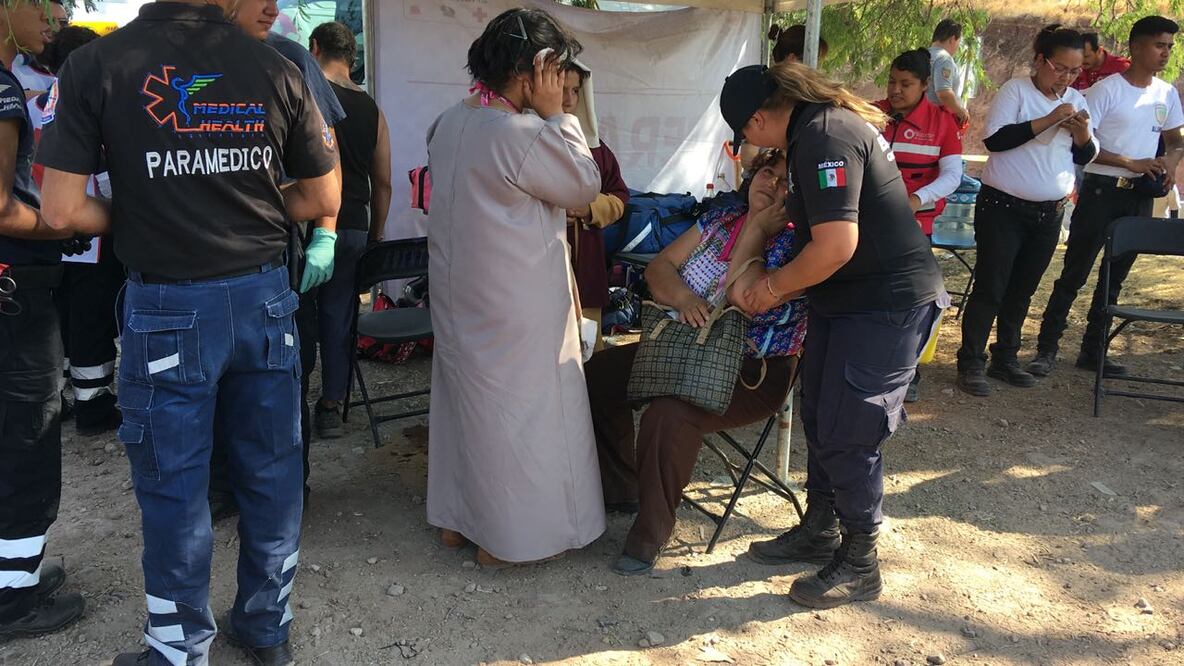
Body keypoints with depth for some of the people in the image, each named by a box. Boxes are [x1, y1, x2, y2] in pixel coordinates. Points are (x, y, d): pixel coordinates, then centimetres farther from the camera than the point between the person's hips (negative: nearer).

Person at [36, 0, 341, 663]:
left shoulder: (95, 65, -8)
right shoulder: (274, 67, -1)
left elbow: (63, 210, -10)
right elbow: (324, 197, 3)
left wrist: (133, 219, 9)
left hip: (167, 309, -3)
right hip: (265, 297, 3)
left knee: (175, 490, 10)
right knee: (272, 475, 15)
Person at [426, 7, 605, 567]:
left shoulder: (448, 123, 4)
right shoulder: (524, 136, -24)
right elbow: (584, 186, -11)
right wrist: (555, 114, -11)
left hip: (457, 295, 9)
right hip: (513, 309, -8)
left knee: (463, 398, 19)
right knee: (516, 412, 5)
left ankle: (455, 519, 32)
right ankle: (504, 538, 18)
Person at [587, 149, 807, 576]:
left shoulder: (794, 244, -11)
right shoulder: (722, 219, 10)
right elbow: (660, 266, 6)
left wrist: (756, 229, -16)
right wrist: (682, 298, -15)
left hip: (753, 374, -8)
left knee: (670, 413, -34)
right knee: (599, 373, -3)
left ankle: (651, 533, -15)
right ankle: (619, 489, 14)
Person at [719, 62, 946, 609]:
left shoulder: (824, 138, -22)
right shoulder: (822, 126, 11)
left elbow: (836, 246, -28)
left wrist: (773, 286, -13)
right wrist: (784, 290, 10)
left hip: (887, 306, -10)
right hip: (844, 299, 10)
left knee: (847, 436, -3)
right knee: (819, 418, 17)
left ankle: (859, 565, 15)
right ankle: (818, 531, 34)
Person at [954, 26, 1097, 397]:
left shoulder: (1076, 101, 10)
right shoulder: (1015, 90, -7)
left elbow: (1085, 157, 12)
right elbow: (994, 139, -20)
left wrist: (1083, 135, -10)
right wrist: (1047, 121, -23)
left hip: (1049, 213, 6)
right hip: (1003, 208, -5)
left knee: (1021, 291, 12)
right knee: (990, 288, -4)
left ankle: (1005, 359, 23)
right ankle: (971, 364, 3)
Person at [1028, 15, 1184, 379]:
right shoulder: (1106, 89, -10)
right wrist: (1132, 163, -19)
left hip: (1141, 196, 6)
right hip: (1102, 190, -6)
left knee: (1115, 276, 11)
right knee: (1074, 273, -3)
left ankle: (1092, 350, 21)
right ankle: (1047, 348, 4)